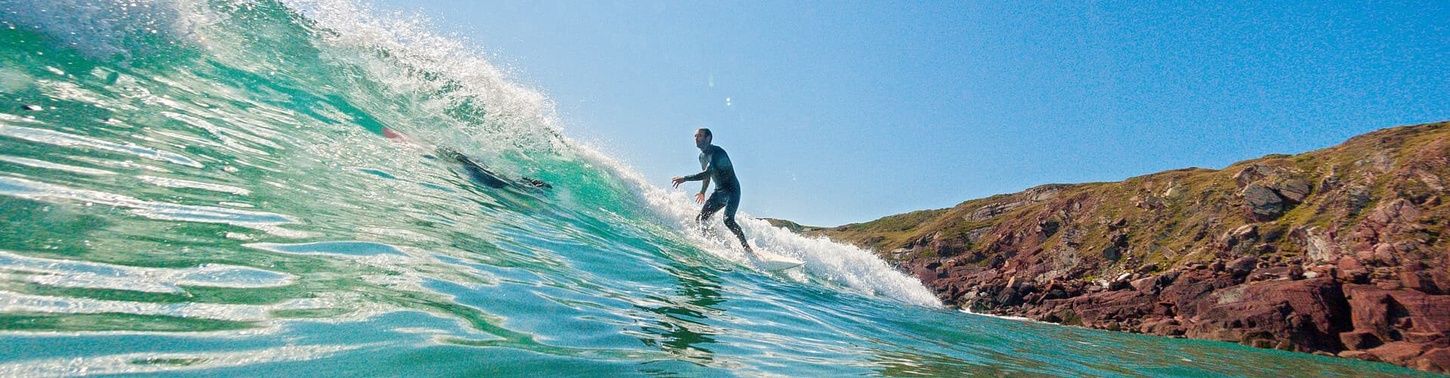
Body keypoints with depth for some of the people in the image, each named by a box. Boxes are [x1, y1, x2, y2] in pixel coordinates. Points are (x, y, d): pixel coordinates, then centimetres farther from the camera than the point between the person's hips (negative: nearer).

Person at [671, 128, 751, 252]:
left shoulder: (717, 152, -20)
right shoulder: (702, 156, 9)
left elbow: (707, 173, -31)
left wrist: (685, 178, -33)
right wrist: (702, 192, 34)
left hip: (732, 191, -9)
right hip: (718, 191, 9)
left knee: (728, 220, -27)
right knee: (700, 219, -1)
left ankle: (747, 248, -18)